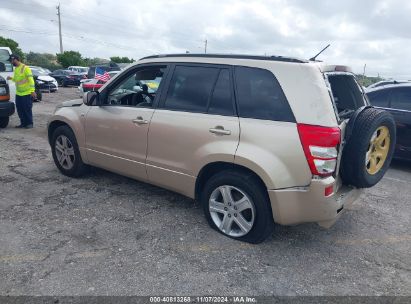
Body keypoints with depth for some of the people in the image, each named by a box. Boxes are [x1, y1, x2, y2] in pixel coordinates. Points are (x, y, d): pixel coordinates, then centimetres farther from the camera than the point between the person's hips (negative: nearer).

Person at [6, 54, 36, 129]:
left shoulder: (25, 68, -12)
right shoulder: (16, 68, 13)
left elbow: (31, 80, -16)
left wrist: (33, 91, -21)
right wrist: (11, 78, 7)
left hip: (27, 93, -8)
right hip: (18, 93, 8)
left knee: (27, 109, -2)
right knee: (20, 109, 9)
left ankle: (29, 123, 9)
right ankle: (23, 123, 19)